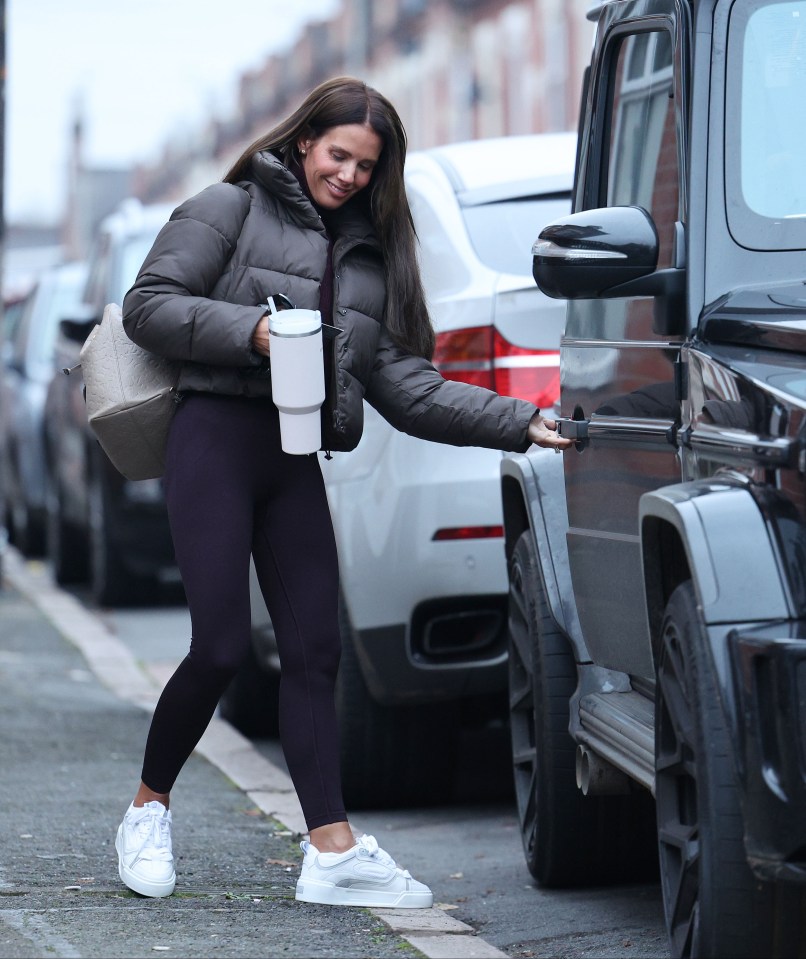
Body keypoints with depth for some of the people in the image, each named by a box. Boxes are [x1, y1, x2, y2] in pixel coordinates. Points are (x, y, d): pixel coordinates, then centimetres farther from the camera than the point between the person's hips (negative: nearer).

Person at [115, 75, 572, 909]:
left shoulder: (369, 255, 22)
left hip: (296, 464, 6)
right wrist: (252, 330, -14)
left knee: (313, 652, 0)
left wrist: (520, 424, 7)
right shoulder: (232, 211, 6)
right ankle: (147, 811, 7)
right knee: (221, 645, -12)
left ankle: (333, 850, -3)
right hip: (218, 440, -6)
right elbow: (147, 307, -2)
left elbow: (401, 385, 16)